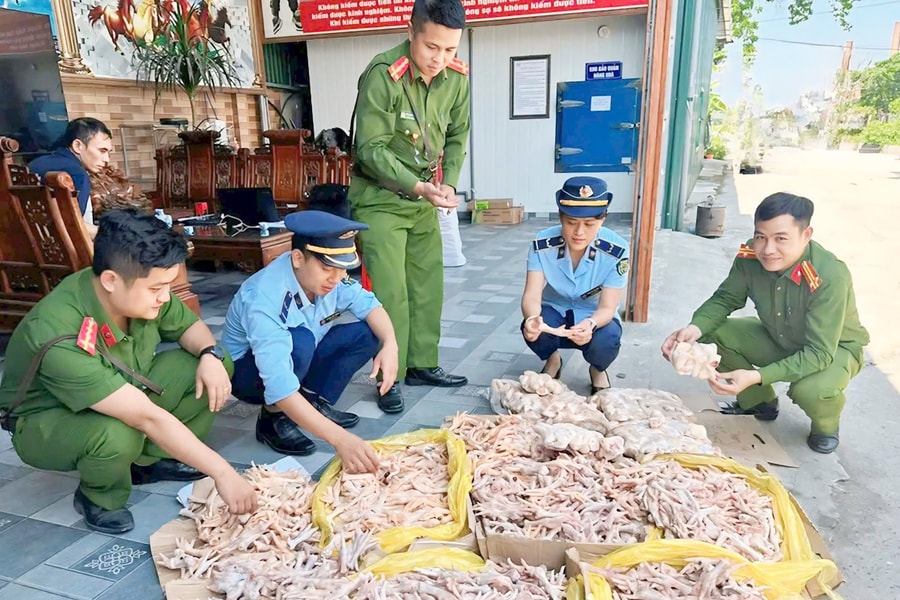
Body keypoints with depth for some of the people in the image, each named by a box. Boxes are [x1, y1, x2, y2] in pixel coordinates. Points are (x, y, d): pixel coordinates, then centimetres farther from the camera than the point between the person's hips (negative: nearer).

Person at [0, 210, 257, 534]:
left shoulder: (139, 291, -21)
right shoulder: (60, 339, -39)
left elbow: (189, 325, 0)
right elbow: (148, 418, -41)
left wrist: (211, 354, -23)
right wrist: (222, 471, -39)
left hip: (125, 394, 6)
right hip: (47, 423, -6)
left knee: (212, 365, -13)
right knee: (117, 436, -39)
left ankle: (151, 460, 4)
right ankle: (98, 498, -3)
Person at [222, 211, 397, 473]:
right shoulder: (264, 299, -37)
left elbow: (368, 304, -9)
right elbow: (279, 387, -44)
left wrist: (390, 344, -31)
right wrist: (339, 438, -51)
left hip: (298, 361, 7)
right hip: (247, 371, -6)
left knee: (368, 333, -11)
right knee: (299, 341, -37)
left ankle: (315, 401, -1)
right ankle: (274, 420, -13)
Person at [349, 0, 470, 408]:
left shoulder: (457, 76, -4)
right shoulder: (382, 75, -21)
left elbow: (457, 136, 6)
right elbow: (372, 149, -21)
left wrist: (447, 184, -8)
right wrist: (418, 186, -29)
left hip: (424, 197, 6)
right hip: (380, 198, -6)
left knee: (428, 284, 11)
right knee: (389, 291, -8)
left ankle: (422, 364, 26)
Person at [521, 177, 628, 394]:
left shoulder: (616, 250, -24)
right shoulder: (542, 243, -21)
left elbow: (607, 307, -23)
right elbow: (532, 295, -26)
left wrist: (590, 324, -47)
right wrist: (532, 318, -51)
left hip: (595, 317, 0)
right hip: (555, 312, 1)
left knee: (607, 340, -34)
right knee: (532, 329, -33)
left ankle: (598, 370, 7)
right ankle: (552, 359, 7)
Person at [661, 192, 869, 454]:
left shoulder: (830, 277, -35)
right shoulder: (750, 257, -23)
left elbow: (819, 353, -34)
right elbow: (724, 299, -9)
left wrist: (757, 377, -47)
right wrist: (695, 328, -32)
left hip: (834, 348, -4)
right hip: (778, 339, 5)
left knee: (812, 390, -37)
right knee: (712, 334, -18)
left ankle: (826, 425, 5)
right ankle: (760, 402, 9)